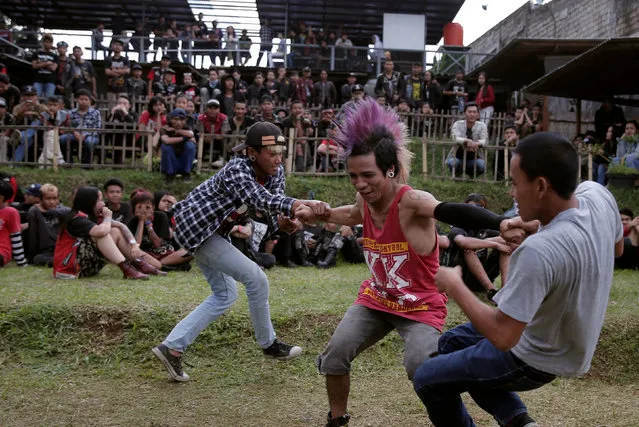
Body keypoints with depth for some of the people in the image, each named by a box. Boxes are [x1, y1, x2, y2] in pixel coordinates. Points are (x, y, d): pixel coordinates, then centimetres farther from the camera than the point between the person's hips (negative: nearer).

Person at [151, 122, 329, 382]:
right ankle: (268, 344, 9)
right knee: (256, 278, -11)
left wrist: (283, 223, -39)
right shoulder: (237, 170, -30)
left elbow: (275, 209, -14)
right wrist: (299, 204, -67)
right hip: (196, 227, -10)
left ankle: (172, 347, 13)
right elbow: (259, 199, -49)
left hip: (214, 231, 10)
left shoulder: (276, 172, -6)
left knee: (225, 296, 14)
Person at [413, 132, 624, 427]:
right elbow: (617, 247, 7)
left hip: (536, 360, -8)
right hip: (568, 338, 8)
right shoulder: (597, 194, -16)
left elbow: (502, 336, -33)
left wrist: (454, 287, -19)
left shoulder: (538, 251, -40)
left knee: (426, 379, 10)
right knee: (451, 342, 25)